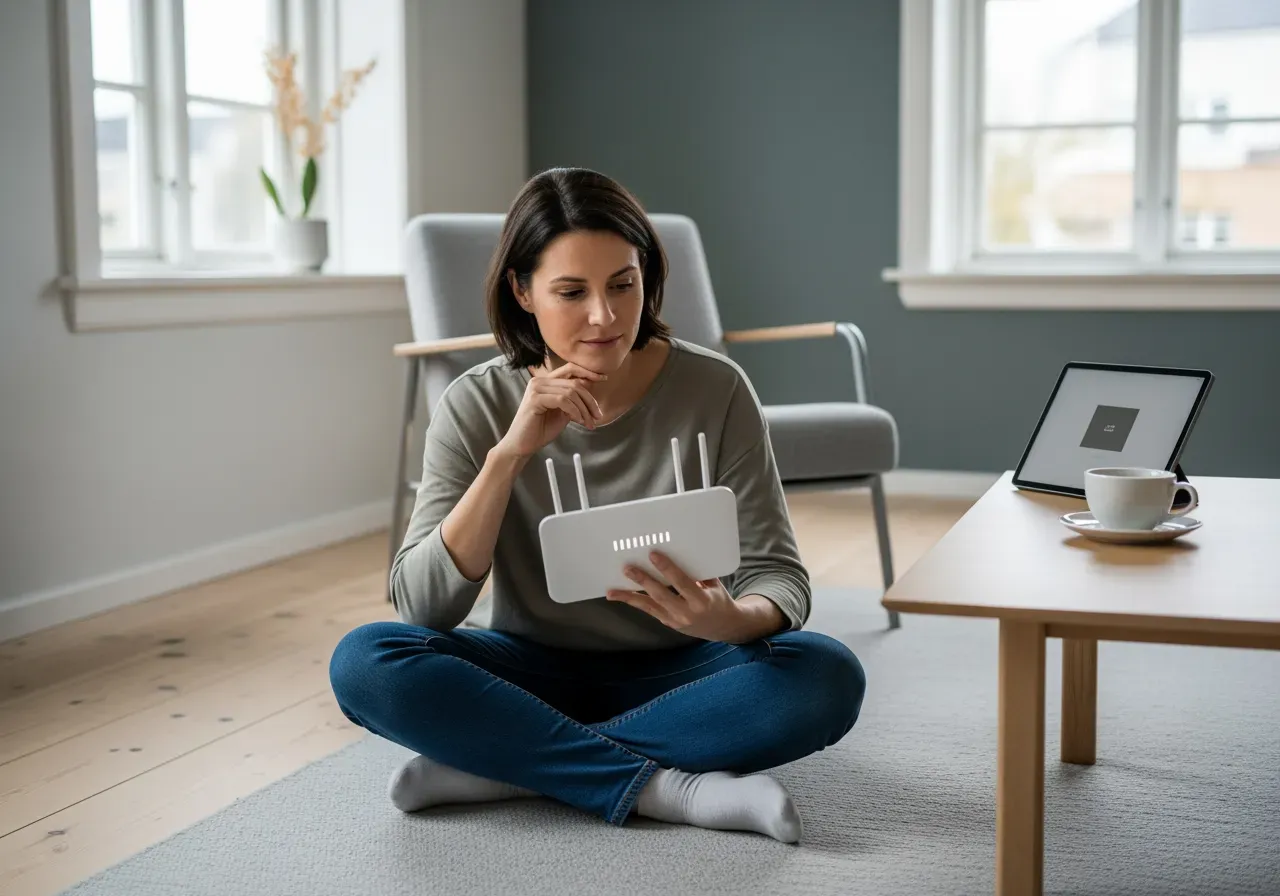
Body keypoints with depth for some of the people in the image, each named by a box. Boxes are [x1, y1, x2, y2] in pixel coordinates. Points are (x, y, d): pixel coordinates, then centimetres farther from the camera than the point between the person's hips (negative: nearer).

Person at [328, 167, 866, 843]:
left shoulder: (714, 390, -12)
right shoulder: (476, 406, -10)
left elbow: (777, 575, -10)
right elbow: (422, 605, -17)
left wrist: (731, 621, -34)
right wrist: (510, 452, -29)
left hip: (672, 679, 0)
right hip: (533, 676, 0)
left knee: (828, 677, -29)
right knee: (363, 662, -26)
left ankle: (500, 766, -23)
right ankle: (669, 788, -26)